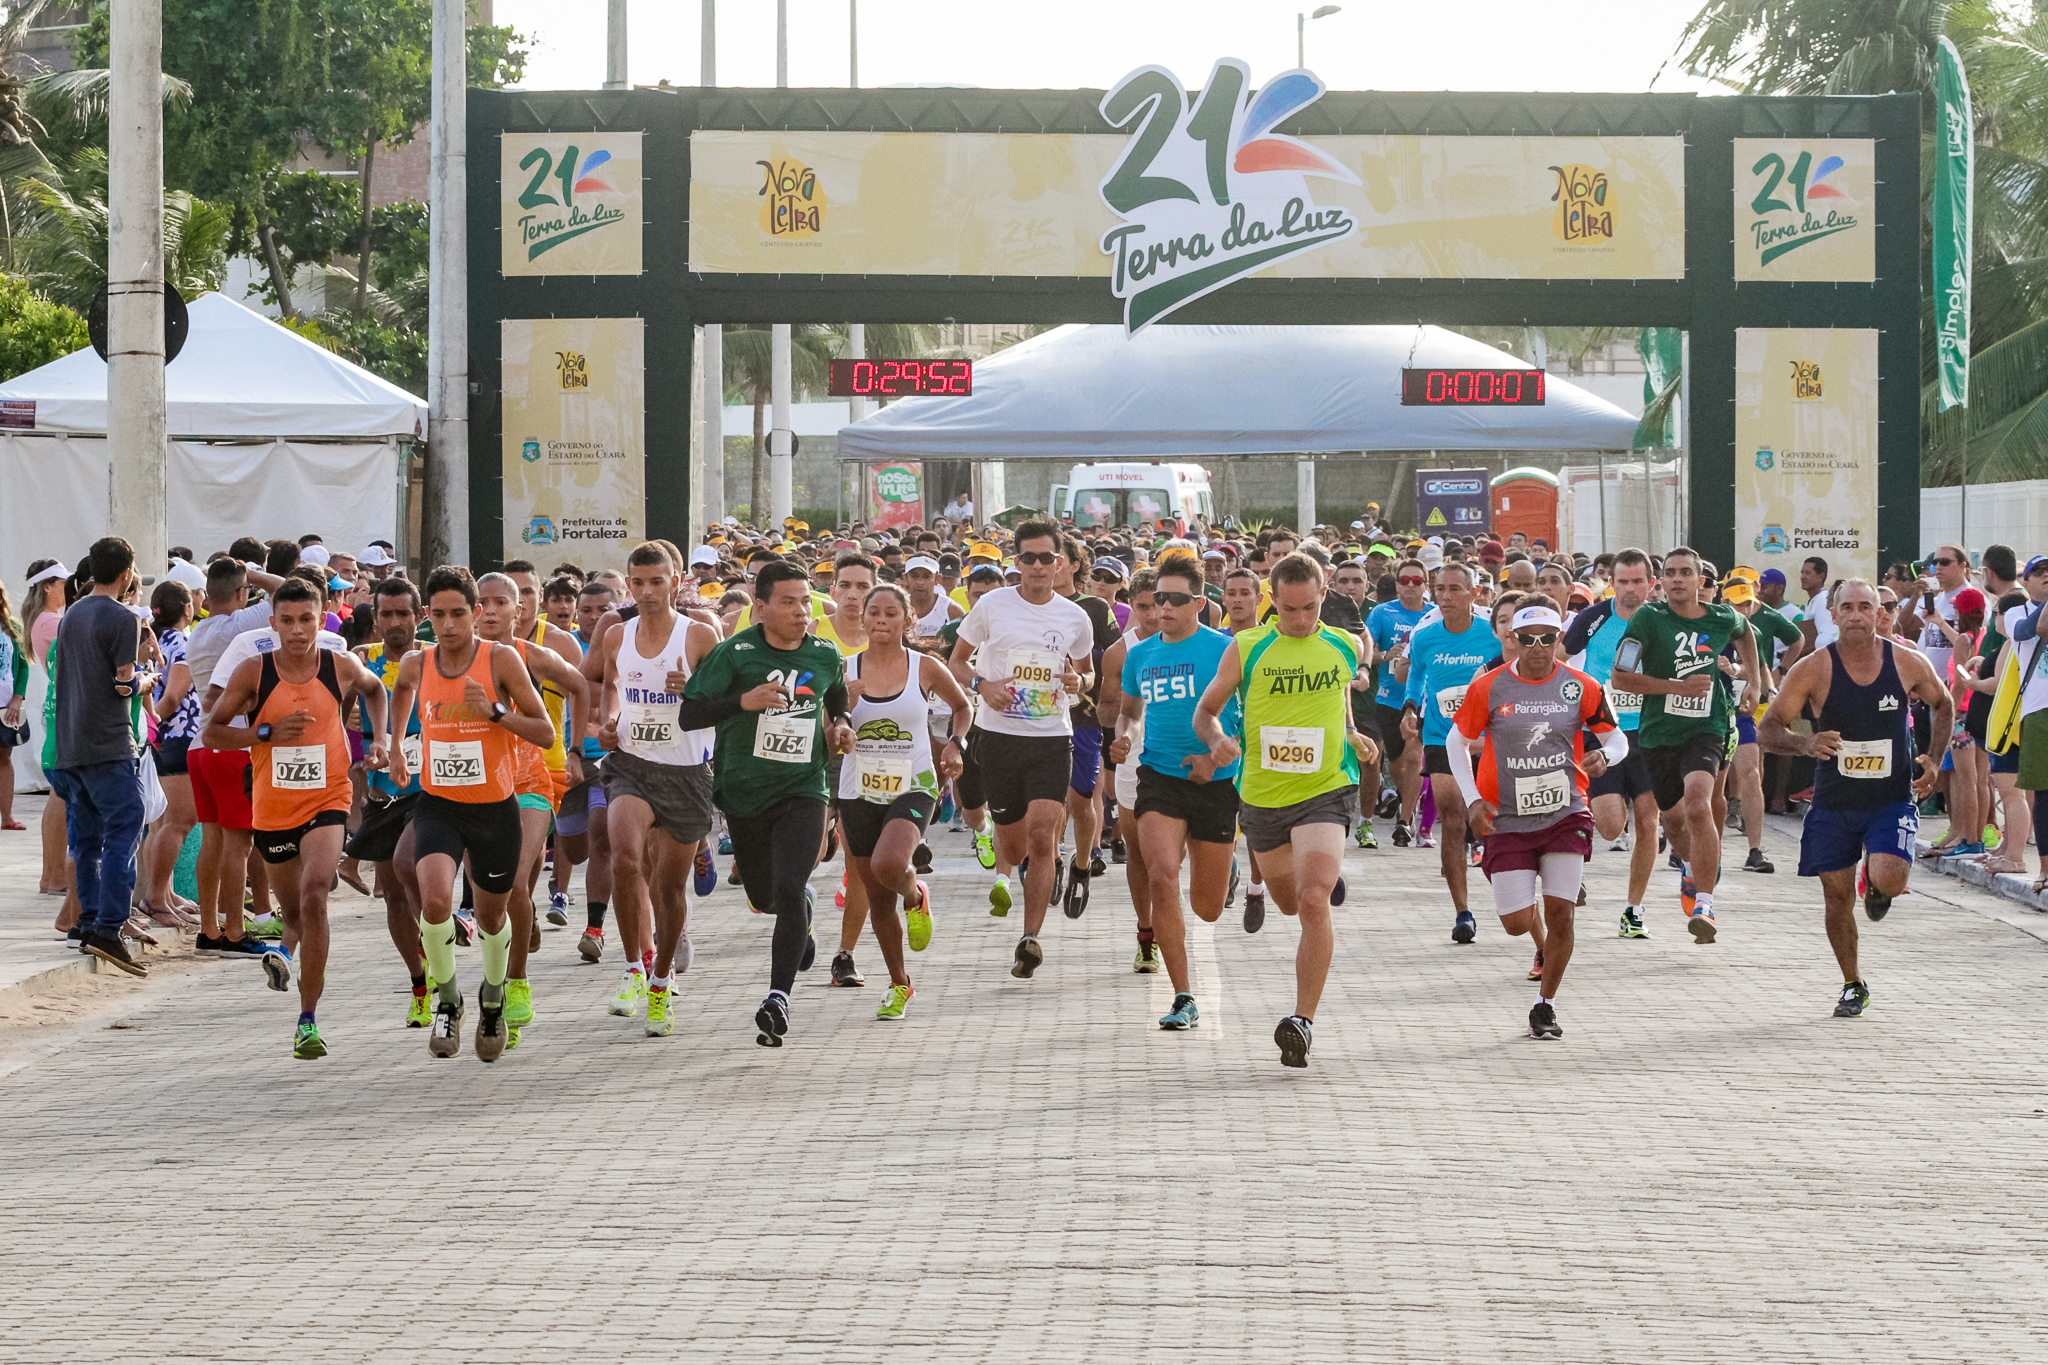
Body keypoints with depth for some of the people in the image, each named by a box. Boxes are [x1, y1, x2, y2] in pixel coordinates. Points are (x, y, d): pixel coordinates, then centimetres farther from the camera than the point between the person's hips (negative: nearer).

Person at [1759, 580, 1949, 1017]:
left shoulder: (1909, 664, -6)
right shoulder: (1813, 670, -10)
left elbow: (1943, 706, 14)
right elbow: (1768, 730, -8)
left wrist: (1934, 759, 1)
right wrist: (1805, 743, -28)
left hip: (1892, 800, -1)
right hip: (1834, 802, 1)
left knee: (1888, 880, -23)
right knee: (1837, 898, 4)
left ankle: (1877, 884, 17)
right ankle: (1853, 986, 26)